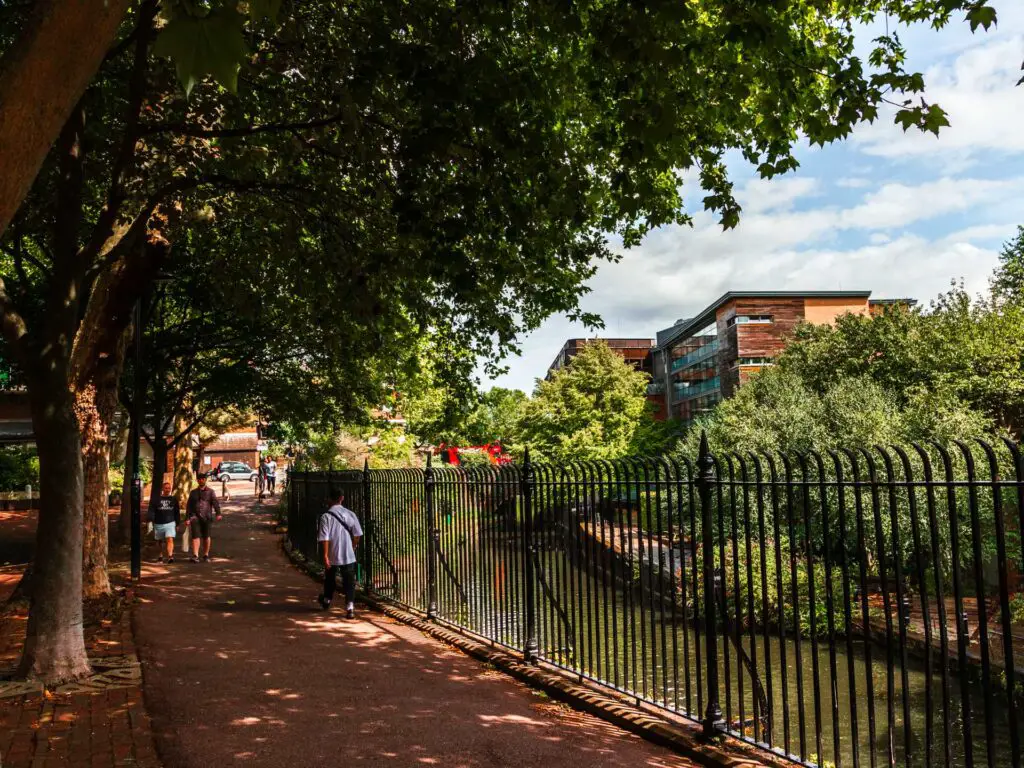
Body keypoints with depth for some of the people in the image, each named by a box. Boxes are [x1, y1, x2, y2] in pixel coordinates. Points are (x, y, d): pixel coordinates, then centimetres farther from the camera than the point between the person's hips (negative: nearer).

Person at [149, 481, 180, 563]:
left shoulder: (174, 499, 12)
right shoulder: (157, 499, 6)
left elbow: (177, 513, 15)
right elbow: (151, 510, 0)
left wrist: (177, 524, 13)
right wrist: (151, 520, -14)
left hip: (170, 523, -1)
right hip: (158, 524, 1)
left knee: (170, 540, -18)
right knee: (160, 542, 12)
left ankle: (170, 556, -26)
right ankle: (161, 556, 29)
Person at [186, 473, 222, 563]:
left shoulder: (210, 492, 5)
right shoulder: (193, 492, 13)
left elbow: (215, 503, -8)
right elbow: (189, 506, 16)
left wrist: (218, 513, -22)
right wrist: (188, 518, 10)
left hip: (206, 517, -1)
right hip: (195, 517, 1)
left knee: (206, 537, 6)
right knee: (195, 536, -10)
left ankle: (206, 555, 18)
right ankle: (195, 556, -15)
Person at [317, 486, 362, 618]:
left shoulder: (326, 517, -11)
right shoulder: (350, 514, -2)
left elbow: (324, 538, -15)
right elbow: (357, 535, 2)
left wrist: (325, 556, -12)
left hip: (332, 556, -1)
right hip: (349, 556, 1)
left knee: (330, 579, 22)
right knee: (349, 582, 3)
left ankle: (326, 601, 43)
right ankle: (350, 607, -10)